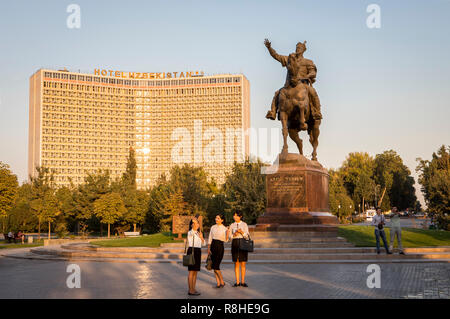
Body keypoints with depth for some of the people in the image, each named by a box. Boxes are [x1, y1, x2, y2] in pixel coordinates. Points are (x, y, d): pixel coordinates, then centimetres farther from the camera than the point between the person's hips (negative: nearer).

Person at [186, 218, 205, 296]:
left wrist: (201, 238, -3)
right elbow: (192, 233, -32)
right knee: (191, 271, -6)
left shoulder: (198, 233, 17)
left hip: (198, 252, 8)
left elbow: (203, 243, 16)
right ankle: (190, 290, -4)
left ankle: (193, 289, 15)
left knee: (195, 272, 10)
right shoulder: (190, 233, -6)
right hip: (192, 251, -8)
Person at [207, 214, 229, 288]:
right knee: (214, 266, 4)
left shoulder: (224, 229, -4)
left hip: (220, 246, -5)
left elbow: (225, 240, -10)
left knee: (216, 266, -10)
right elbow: (210, 238, 8)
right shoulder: (213, 227, 8)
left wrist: (227, 235, -28)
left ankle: (222, 282, 6)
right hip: (213, 246, 5)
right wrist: (208, 248, 2)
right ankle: (218, 283, 11)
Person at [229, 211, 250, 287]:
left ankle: (243, 282, 5)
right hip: (235, 244, 2)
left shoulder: (244, 224, 3)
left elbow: (247, 235, -2)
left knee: (243, 264, -1)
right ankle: (237, 282, 6)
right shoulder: (232, 225, 9)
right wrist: (234, 234, -12)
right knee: (236, 264, 2)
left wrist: (241, 232, -19)